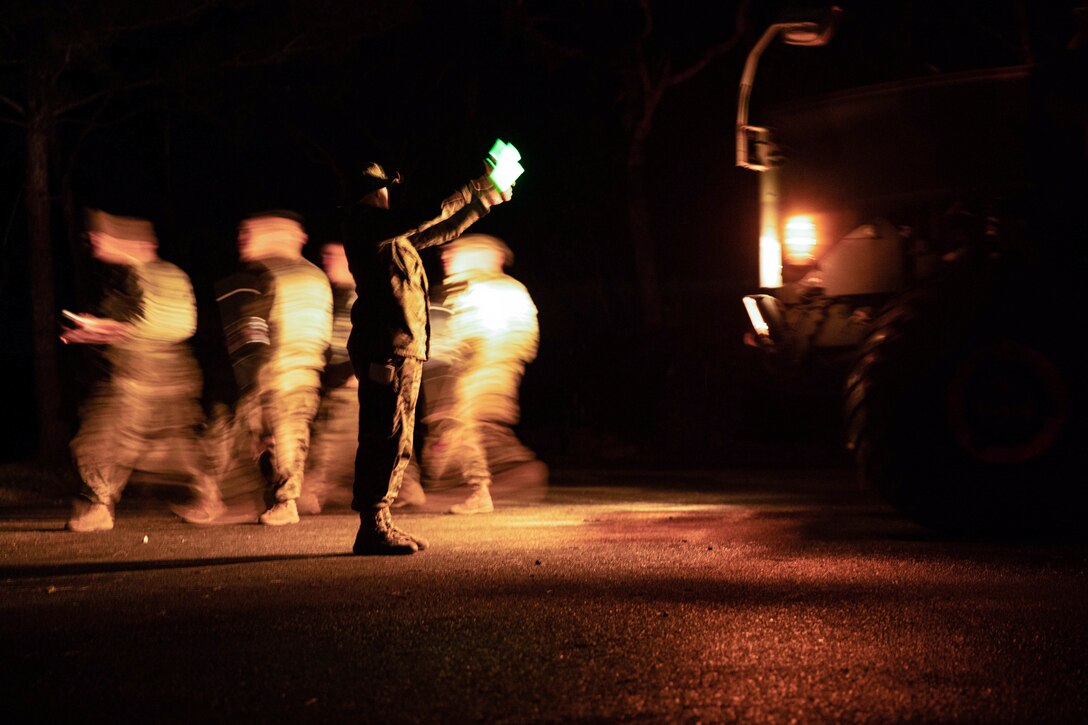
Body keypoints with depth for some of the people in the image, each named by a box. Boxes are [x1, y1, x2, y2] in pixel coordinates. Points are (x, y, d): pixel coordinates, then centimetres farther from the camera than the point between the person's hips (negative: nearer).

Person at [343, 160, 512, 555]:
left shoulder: (395, 236, 21)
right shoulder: (365, 223, -7)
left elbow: (441, 231, 31)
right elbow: (425, 216, -17)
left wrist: (483, 201, 29)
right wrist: (471, 191, -6)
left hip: (404, 348, 10)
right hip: (387, 348, -10)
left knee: (395, 442, 11)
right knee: (385, 438, -11)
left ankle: (379, 523, 15)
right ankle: (373, 529, -10)